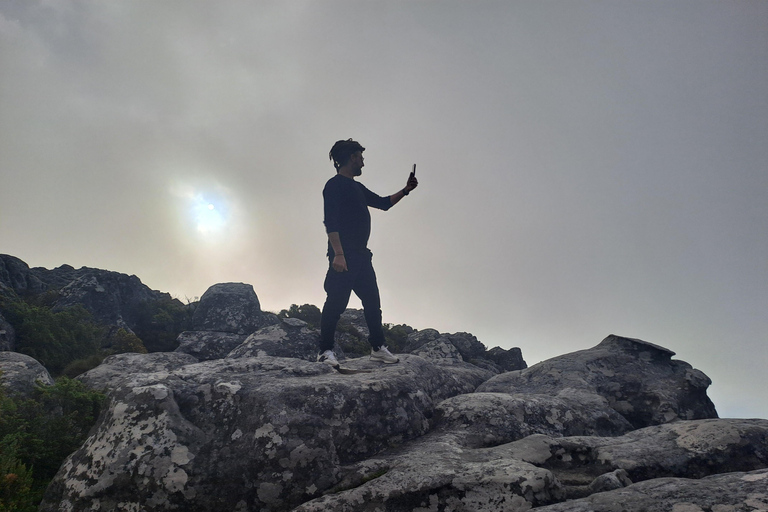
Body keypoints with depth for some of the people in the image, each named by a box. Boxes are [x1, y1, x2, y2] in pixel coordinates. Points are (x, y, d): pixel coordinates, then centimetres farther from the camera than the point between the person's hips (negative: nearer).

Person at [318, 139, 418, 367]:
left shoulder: (357, 188, 22)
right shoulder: (335, 185, -6)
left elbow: (383, 203, 32)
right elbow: (330, 222, -16)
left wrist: (405, 190, 22)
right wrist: (338, 253, -24)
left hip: (361, 254, 9)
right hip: (344, 256, -9)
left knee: (372, 301, 9)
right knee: (336, 303, -8)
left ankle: (377, 348, 17)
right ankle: (326, 350, 0)